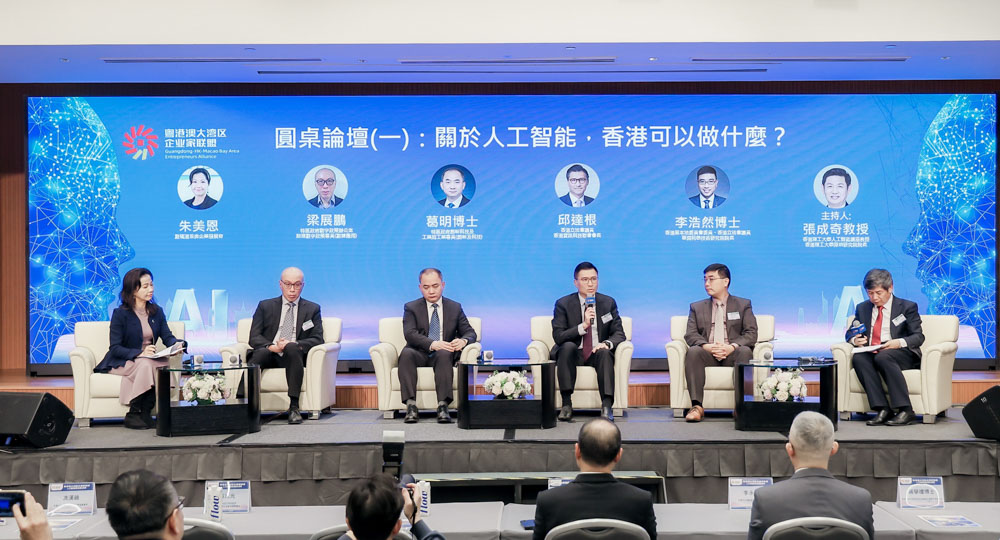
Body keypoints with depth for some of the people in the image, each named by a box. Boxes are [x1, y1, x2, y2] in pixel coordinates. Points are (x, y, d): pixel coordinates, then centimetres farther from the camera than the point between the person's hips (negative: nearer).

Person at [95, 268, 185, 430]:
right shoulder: (120, 313, -7)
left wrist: (178, 344, -23)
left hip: (148, 360, 4)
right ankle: (133, 415, -25)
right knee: (145, 364, -37)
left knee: (164, 362, -31)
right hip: (122, 362, -4)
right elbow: (115, 348, -13)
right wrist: (140, 353, -29)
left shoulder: (157, 311, 9)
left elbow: (167, 337, 2)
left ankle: (145, 413, -24)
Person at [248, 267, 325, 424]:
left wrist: (294, 345, -17)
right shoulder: (265, 306, 16)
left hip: (294, 355, 0)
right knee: (260, 353, -34)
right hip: (268, 354, 1)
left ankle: (294, 407, -39)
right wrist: (271, 346, -16)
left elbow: (317, 339, 3)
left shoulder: (312, 309, 15)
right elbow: (254, 337, 6)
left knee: (292, 348, -36)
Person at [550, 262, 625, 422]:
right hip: (572, 354, -1)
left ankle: (606, 405, -39)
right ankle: (566, 404, -34)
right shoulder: (563, 304, -2)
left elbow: (619, 333, 2)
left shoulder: (608, 303, 5)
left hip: (597, 354, 1)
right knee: (568, 346, -33)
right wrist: (583, 325, -25)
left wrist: (607, 343, -22)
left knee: (605, 352, -32)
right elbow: (558, 337, -11)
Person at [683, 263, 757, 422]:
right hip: (707, 354, 1)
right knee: (693, 351, -32)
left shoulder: (743, 305, 15)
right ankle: (697, 406, -38)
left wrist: (732, 347, -19)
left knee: (745, 351, -34)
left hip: (732, 354, -1)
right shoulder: (697, 307, 19)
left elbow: (751, 334, 2)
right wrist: (706, 346, -17)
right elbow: (690, 335, 6)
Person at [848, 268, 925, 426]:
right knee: (858, 358, -30)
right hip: (872, 354, 4)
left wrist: (900, 342, -23)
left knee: (883, 357, -37)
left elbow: (918, 336, -1)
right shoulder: (862, 308, 17)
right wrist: (855, 340, -8)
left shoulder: (907, 307, 5)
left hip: (902, 355, -4)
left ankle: (905, 410, -36)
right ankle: (882, 409, -34)